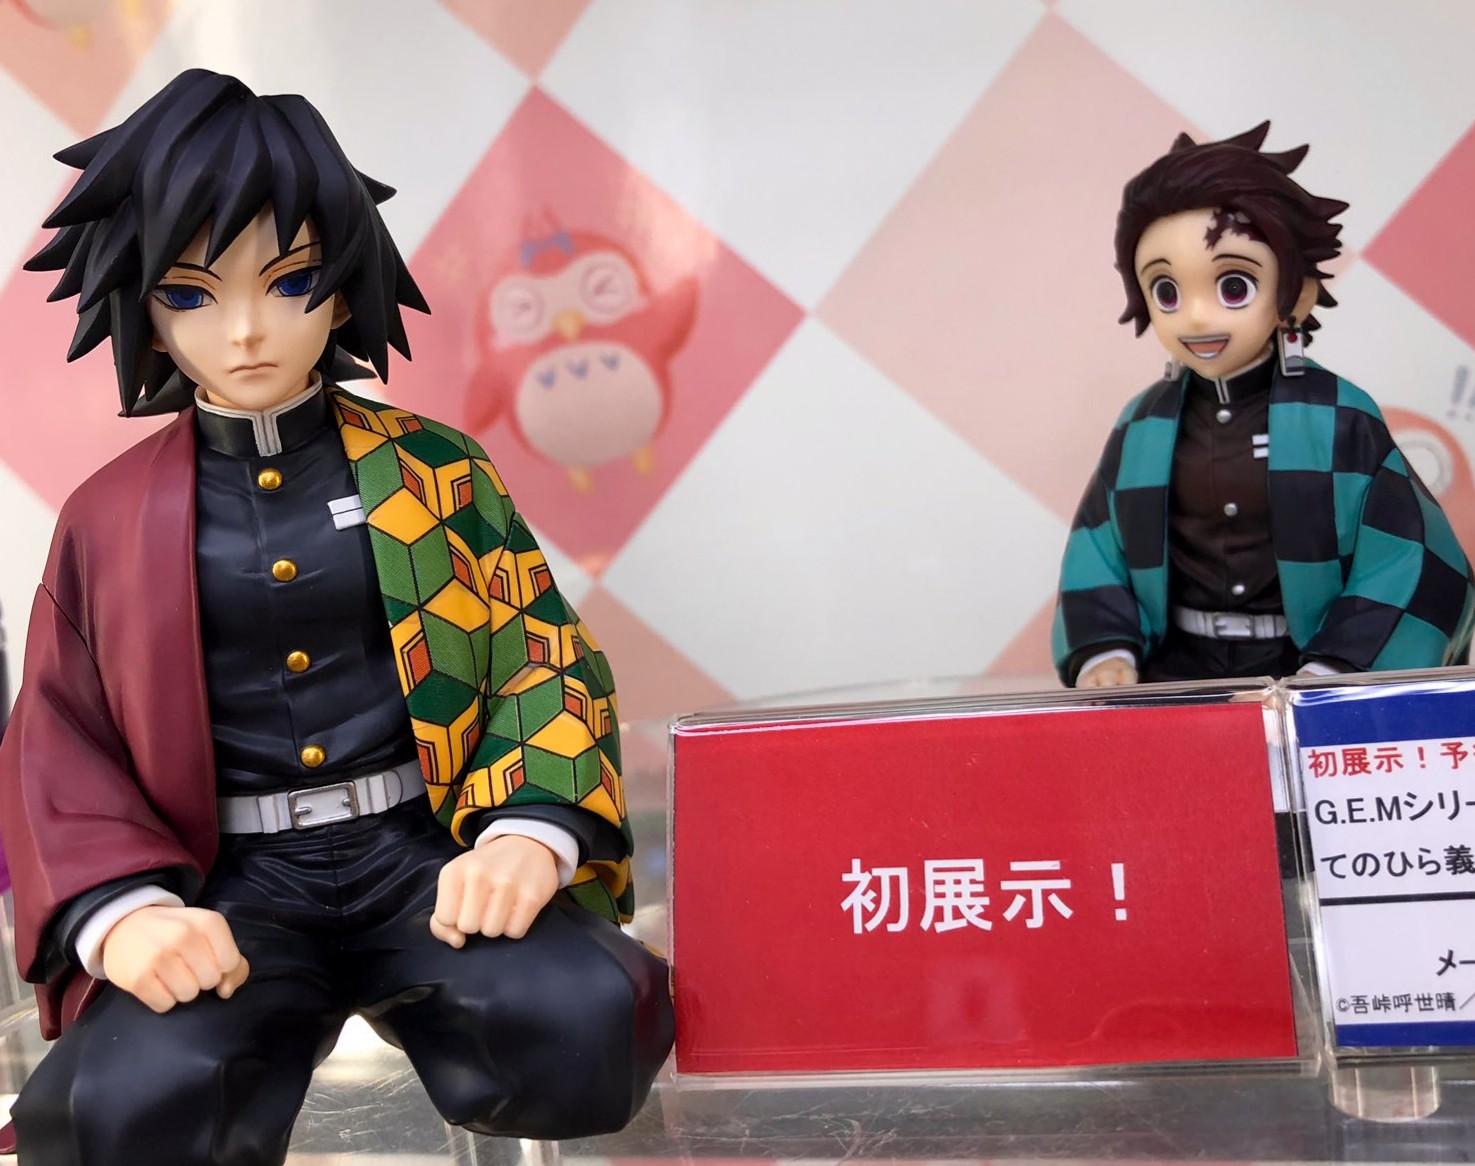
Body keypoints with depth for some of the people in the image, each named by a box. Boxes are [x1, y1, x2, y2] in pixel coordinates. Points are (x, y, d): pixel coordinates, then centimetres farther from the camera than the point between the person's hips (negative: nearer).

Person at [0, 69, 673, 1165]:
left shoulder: (433, 468, 7)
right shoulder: (111, 518, 8)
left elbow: (545, 657, 3)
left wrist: (526, 834, -17)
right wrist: (119, 913, -15)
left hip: (426, 848, 1)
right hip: (234, 884, -1)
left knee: (580, 1026, -29)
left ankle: (410, 1002, 2)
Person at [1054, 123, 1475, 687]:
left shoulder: (1339, 418, -5)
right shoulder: (1143, 428, 4)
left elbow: (1406, 554, -7)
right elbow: (1097, 549, 7)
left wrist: (1336, 671, -15)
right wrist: (1103, 652, -9)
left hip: (1307, 664, -2)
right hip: (1178, 671, 2)